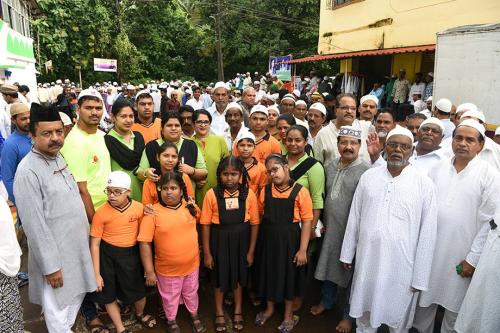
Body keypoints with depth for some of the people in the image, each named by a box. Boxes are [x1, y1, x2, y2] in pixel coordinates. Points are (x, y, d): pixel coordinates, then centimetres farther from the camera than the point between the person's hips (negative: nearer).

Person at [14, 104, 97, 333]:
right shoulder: (28, 171, -22)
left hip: (77, 246, 8)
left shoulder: (60, 157, 3)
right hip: (54, 253, -8)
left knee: (76, 296, 23)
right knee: (58, 307, 10)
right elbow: (35, 225, -21)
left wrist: (87, 233, 15)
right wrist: (50, 266, -18)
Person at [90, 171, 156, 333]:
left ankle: (140, 314, 48)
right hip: (107, 255, -1)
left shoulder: (139, 208, -12)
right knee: (109, 294, 14)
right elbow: (94, 244, -9)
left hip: (131, 254, 1)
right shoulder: (101, 213, -16)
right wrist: (96, 274, -8)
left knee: (138, 291, 13)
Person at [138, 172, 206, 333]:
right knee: (170, 297, 21)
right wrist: (149, 271, -15)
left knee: (191, 293, 26)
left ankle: (194, 315, 52)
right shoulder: (153, 212, -19)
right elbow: (144, 243, -17)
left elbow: (198, 216, 15)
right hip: (167, 269, -3)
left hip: (192, 264, 3)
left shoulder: (190, 206, -8)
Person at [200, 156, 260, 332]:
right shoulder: (212, 194, -14)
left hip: (241, 242, 1)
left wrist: (251, 251, -2)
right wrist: (207, 253, -6)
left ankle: (238, 311, 44)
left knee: (239, 275, 20)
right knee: (219, 277, 16)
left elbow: (254, 223, -4)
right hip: (219, 242, -1)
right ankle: (219, 313, 40)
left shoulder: (249, 194, -11)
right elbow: (206, 225, -9)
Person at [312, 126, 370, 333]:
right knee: (328, 265, 20)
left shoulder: (366, 171, -14)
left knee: (349, 271, 11)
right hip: (329, 229, 5)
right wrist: (321, 222, 11)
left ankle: (349, 315, 31)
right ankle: (327, 301, 44)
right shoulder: (330, 167, 6)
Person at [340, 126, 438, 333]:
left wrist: (420, 278, -5)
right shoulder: (368, 176, 1)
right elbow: (354, 217, 5)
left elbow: (427, 234, -6)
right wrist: (347, 253, 8)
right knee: (365, 313, 19)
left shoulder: (424, 185, -8)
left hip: (401, 266, -2)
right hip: (367, 260, 3)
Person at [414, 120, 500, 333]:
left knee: (455, 306, 14)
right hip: (429, 249, 3)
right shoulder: (438, 169, 3)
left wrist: (473, 258, -10)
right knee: (424, 300, 16)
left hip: (461, 254, -3)